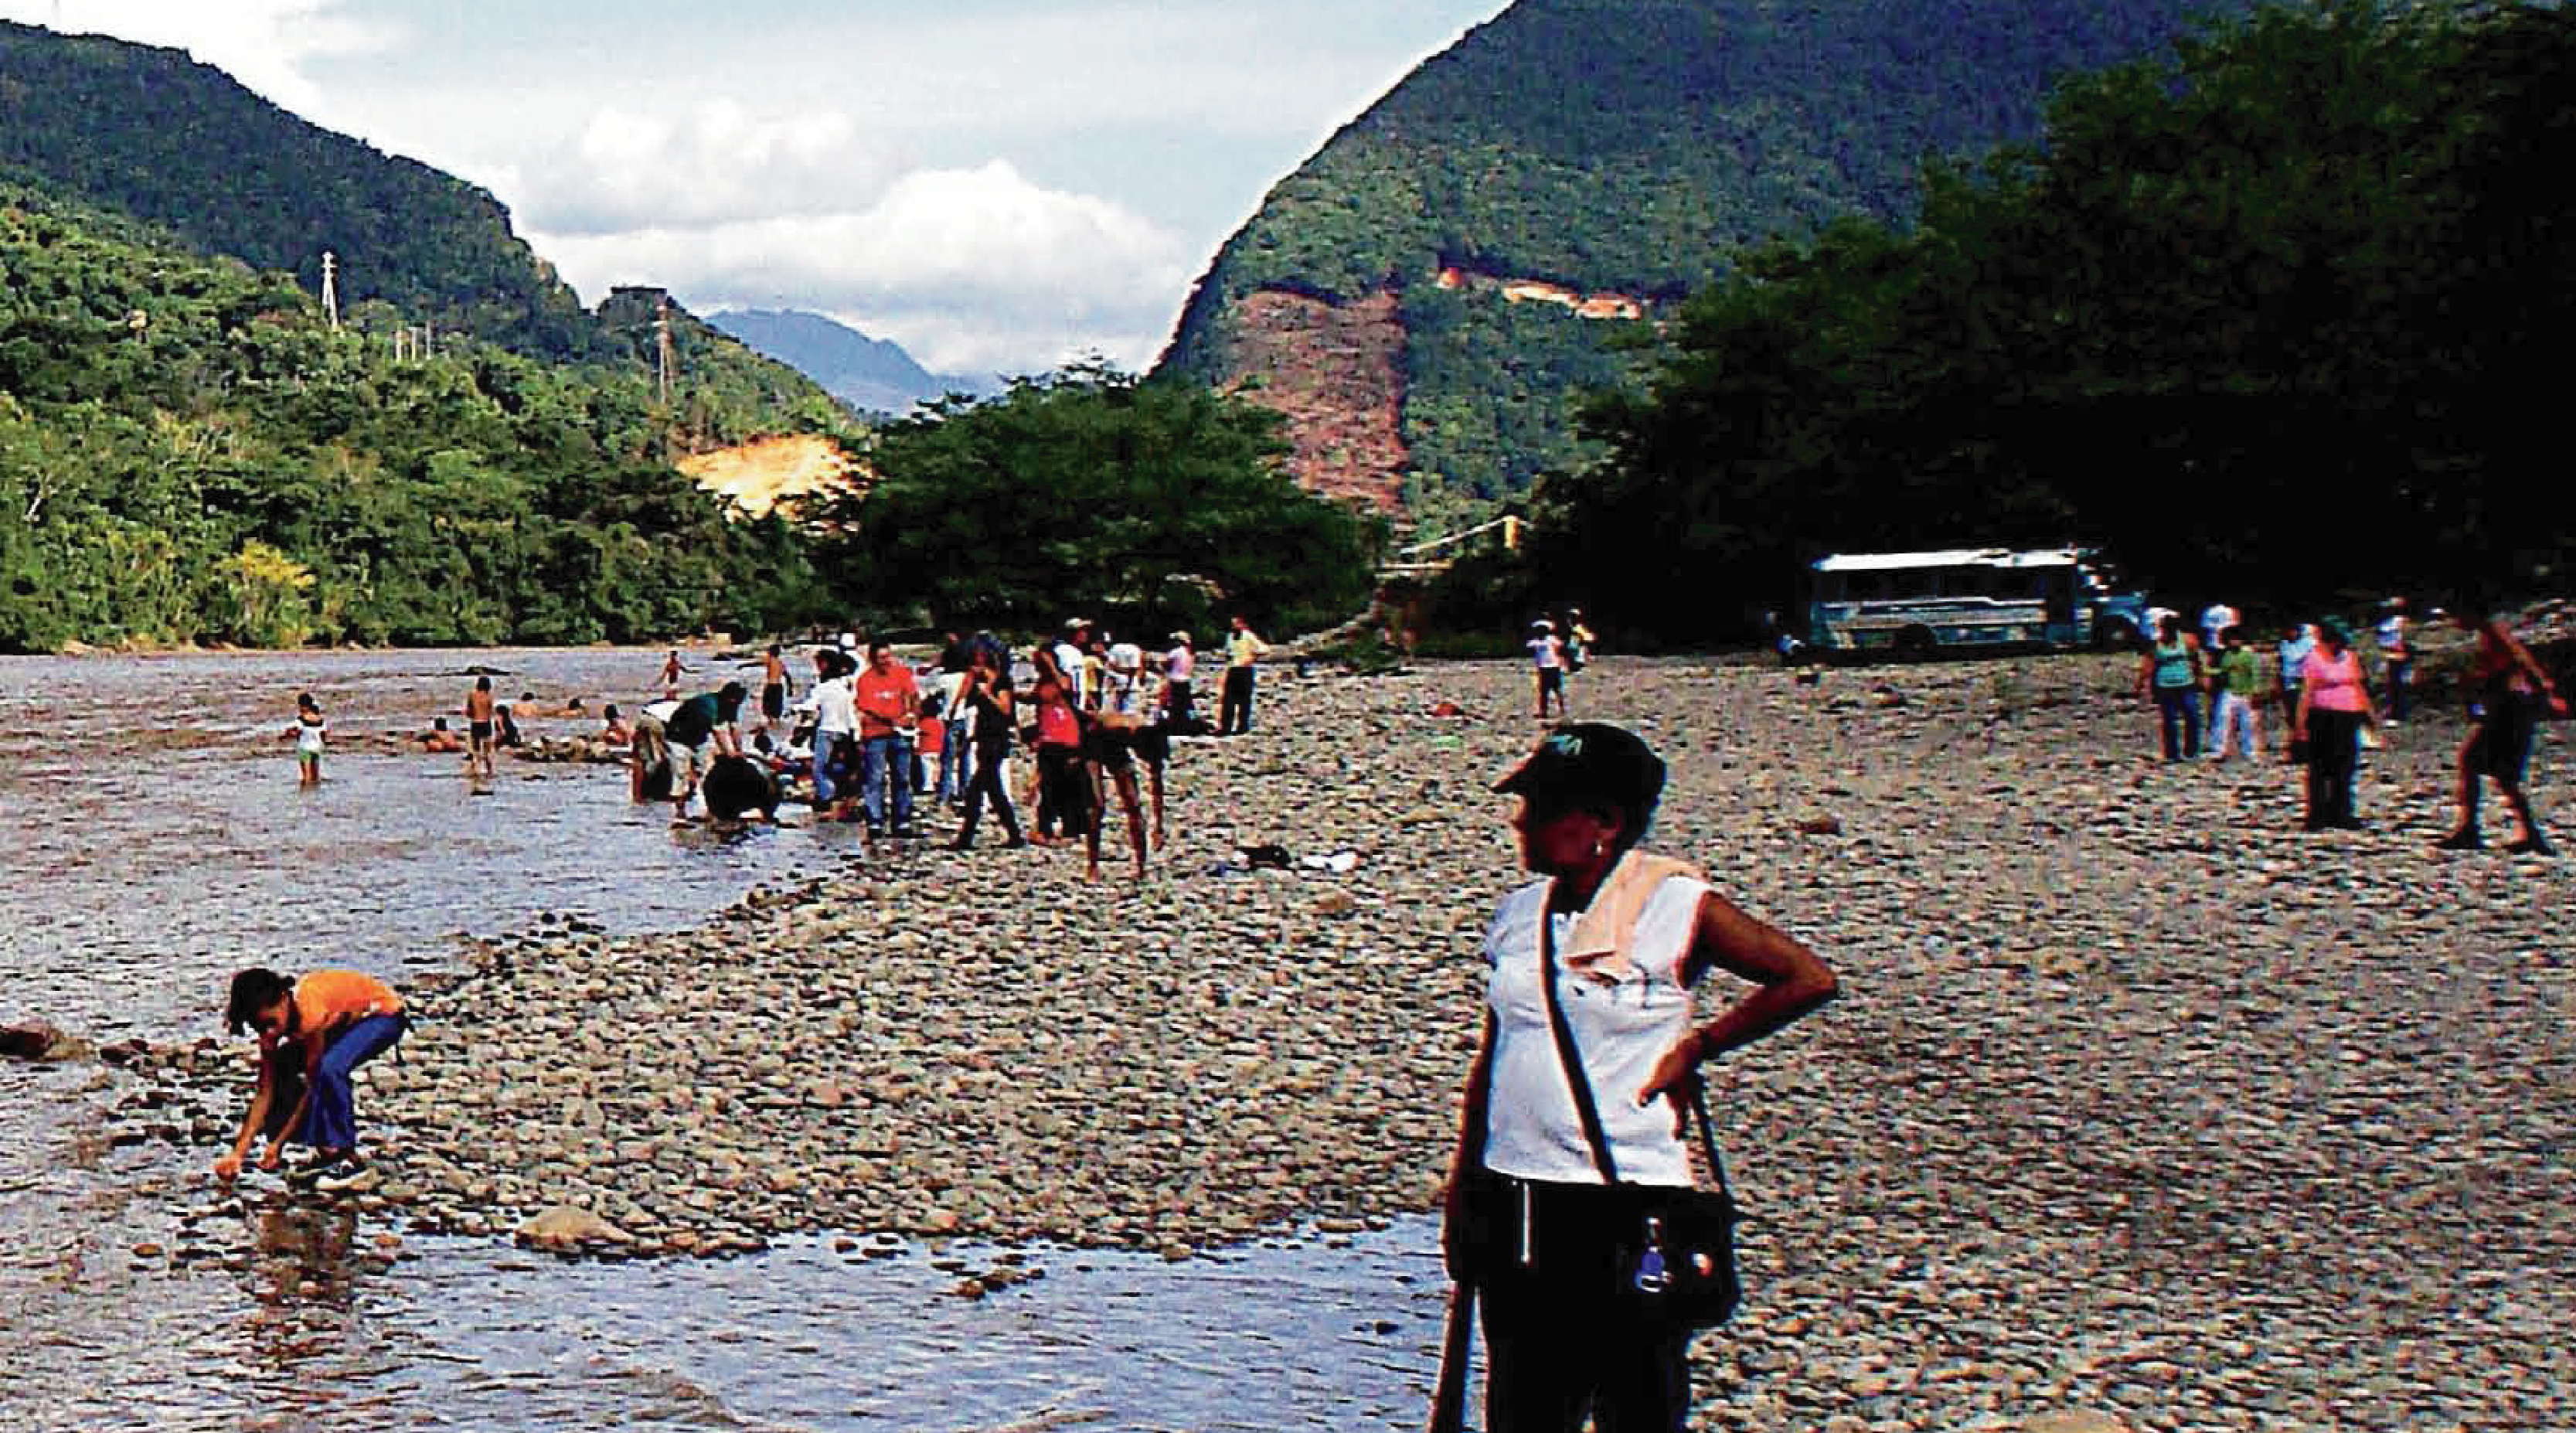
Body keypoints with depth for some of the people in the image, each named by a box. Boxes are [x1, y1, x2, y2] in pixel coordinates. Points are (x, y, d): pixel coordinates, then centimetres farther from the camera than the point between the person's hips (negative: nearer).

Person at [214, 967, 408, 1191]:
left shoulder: (309, 1013, -37)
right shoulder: (271, 1021, -15)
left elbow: (313, 1085, -28)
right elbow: (265, 1092, -13)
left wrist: (278, 1142, -25)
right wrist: (239, 1152, -18)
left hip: (383, 1014, -8)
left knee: (330, 1069, -32)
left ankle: (347, 1160, -20)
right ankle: (327, 1154, 3)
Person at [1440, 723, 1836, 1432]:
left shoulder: (1677, 907, -8)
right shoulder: (1520, 915, 7)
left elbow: (1809, 979, -3)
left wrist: (1696, 1047, -5)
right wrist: (1459, 1199, 15)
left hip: (1629, 1201, -5)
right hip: (1516, 1204, 5)